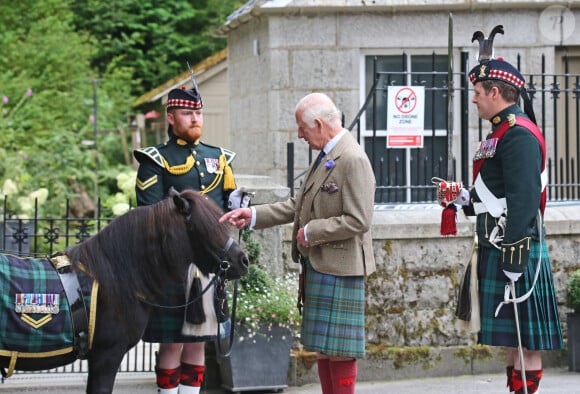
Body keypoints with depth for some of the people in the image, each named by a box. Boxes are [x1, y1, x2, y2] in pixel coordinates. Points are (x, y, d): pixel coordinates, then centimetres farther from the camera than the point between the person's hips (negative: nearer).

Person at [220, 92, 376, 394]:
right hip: (318, 267, 10)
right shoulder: (325, 156, 12)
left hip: (339, 268, -10)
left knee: (338, 345, -3)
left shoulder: (353, 160, -18)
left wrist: (311, 232, -16)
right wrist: (253, 216, 11)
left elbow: (358, 221, -23)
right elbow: (299, 205, 18)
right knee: (322, 345, 15)